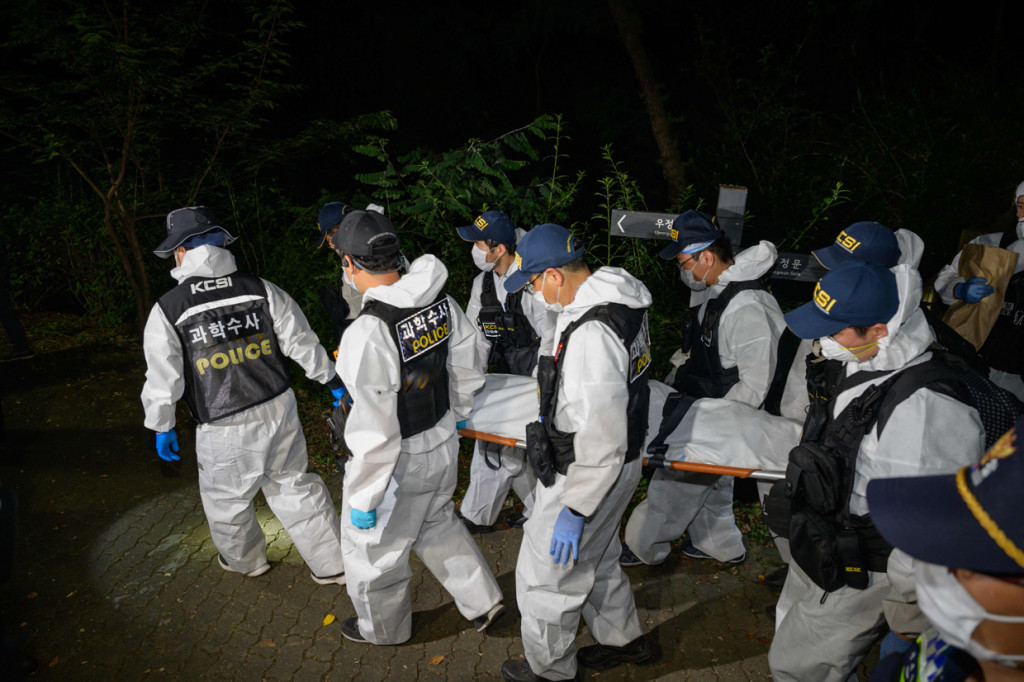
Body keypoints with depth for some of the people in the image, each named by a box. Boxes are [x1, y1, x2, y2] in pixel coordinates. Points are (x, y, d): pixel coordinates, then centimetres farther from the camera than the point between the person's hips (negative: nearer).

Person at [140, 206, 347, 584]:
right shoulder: (262, 289, -4)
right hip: (279, 410, 3)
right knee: (295, 487, 18)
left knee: (226, 500, 23)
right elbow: (302, 342, 0)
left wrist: (162, 427, 11)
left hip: (224, 430, -3)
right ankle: (332, 565, 25)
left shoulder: (167, 310, -9)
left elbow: (164, 380, -5)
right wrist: (333, 382, 13)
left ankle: (246, 560, 47)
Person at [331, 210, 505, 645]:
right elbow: (467, 367, 4)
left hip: (399, 463, -7)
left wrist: (363, 498, -14)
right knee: (436, 523, 32)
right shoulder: (441, 302, -10)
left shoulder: (368, 334, -33)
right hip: (444, 445, 7)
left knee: (374, 548, 21)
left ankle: (383, 629, 47)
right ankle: (482, 601, 44)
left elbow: (376, 434, -28)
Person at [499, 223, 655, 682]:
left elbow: (602, 441, -31)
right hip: (618, 465, 10)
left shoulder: (591, 334, -33)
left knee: (546, 575, 13)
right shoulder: (620, 300, 0)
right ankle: (623, 640, 51)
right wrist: (558, 411, 27)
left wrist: (575, 510, -22)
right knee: (594, 560, 29)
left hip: (588, 474, -9)